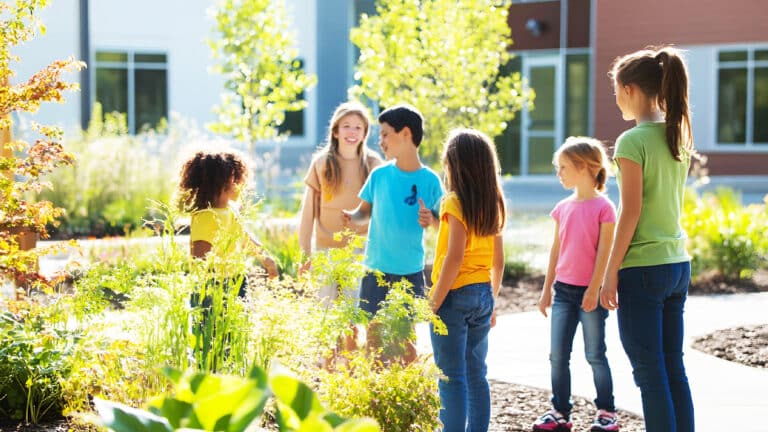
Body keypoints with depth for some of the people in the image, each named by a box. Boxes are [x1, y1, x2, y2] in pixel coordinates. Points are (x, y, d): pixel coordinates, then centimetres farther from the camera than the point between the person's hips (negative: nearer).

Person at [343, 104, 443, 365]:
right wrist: (352, 217, -13)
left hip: (410, 272, -2)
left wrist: (431, 221, -20)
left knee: (405, 339, 4)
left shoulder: (429, 181, -6)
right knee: (373, 336, 7)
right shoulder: (379, 175, 0)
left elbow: (443, 222, 2)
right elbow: (365, 211, 8)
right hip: (375, 270, 2)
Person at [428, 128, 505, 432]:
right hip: (482, 295, 7)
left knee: (452, 377, -3)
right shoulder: (492, 205, 8)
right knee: (477, 374, 13)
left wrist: (434, 302, -16)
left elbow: (455, 256, -19)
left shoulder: (455, 203, -12)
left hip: (456, 295, -7)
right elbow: (498, 261, 12)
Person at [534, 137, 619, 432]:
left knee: (595, 355, 3)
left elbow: (604, 252, -12)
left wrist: (594, 290, -15)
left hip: (590, 292, -6)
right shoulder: (562, 208, 8)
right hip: (563, 290, 6)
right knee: (557, 356, 5)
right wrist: (547, 289, 12)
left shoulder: (603, 207, -10)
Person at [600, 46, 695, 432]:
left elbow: (631, 212, -15)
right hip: (678, 263, 8)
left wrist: (610, 272, -11)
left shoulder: (633, 141, -13)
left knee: (650, 374, -1)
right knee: (673, 368, 13)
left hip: (643, 268, -8)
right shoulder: (678, 137, 9)